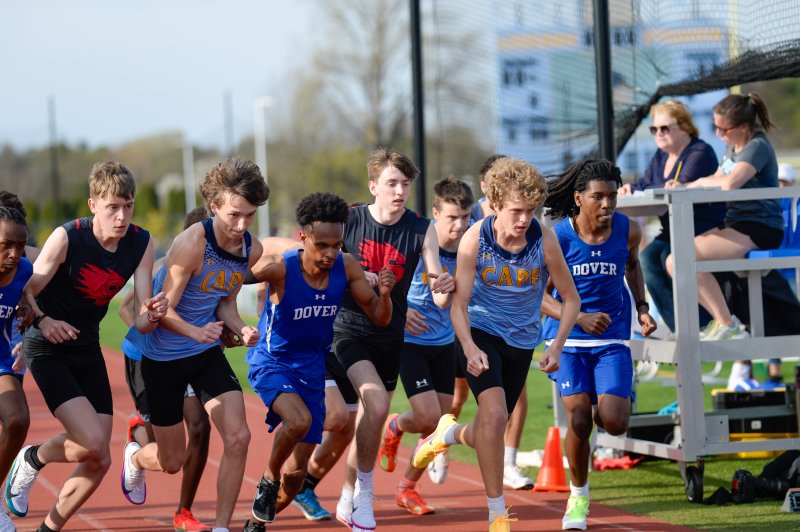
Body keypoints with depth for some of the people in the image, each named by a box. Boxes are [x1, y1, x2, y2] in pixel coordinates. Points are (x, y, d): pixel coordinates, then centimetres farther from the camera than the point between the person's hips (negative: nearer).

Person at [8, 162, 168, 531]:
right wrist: (41, 320, -37)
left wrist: (151, 315, -31)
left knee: (98, 462, 3)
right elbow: (26, 293, -16)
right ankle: (33, 459, 10)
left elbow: (140, 322, -7)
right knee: (93, 443, -21)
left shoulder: (141, 244, -7)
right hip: (47, 349, -6)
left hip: (87, 350, 6)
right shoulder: (66, 238, -21)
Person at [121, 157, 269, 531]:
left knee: (238, 438, -15)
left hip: (208, 353, 5)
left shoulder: (251, 250, -5)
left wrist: (240, 329, -12)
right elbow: (164, 310, -22)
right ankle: (134, 458, 46)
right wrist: (196, 332, -41)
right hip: (162, 356, -5)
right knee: (172, 461, 8)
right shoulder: (192, 243, -26)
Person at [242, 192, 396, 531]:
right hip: (271, 363, -4)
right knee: (299, 420, -35)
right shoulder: (280, 269, -24)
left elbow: (380, 318, -2)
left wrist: (385, 294, -23)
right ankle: (268, 479, -5)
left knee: (295, 475, 5)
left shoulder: (346, 267, -11)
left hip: (312, 370, 4)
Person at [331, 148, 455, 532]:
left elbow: (438, 299, -10)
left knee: (369, 421, 13)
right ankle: (363, 491, -7)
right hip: (349, 331, -3)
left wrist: (443, 290, -34)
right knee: (377, 403, -25)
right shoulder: (348, 220, -10)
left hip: (391, 337, 3)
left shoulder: (421, 230, -7)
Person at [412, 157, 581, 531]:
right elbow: (458, 304, -14)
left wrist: (556, 347, -18)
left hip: (521, 341, 2)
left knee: (489, 435, 10)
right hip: (480, 332, -2)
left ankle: (451, 433, 49)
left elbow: (571, 299, -6)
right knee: (495, 413, -25)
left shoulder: (544, 241, -18)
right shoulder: (474, 240, -19)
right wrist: (470, 348, -30)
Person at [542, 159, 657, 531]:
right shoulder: (557, 238, -14)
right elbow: (539, 295, -9)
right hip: (569, 338, -1)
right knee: (579, 420, -13)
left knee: (614, 424, -13)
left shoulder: (628, 231, -6)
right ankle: (578, 496, 12)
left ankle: (622, 397, 27)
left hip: (612, 339, 1)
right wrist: (579, 318, -23)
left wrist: (641, 308, 7)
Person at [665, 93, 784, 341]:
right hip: (736, 223, 10)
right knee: (673, 262, -1)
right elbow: (716, 180, 24)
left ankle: (727, 323, -13)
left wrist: (700, 182, -11)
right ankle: (721, 322, 5)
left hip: (759, 229, -10)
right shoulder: (732, 146, 15)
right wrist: (684, 187, 4)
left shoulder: (758, 147, -15)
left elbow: (730, 183, -30)